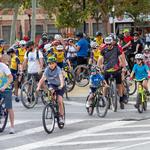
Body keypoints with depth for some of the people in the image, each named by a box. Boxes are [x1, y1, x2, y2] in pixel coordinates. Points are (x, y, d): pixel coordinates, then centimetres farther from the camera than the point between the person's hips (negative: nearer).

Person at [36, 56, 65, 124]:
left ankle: (61, 116, 4)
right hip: (51, 84, 2)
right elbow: (42, 79, -22)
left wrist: (61, 85, -57)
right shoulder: (47, 70, -14)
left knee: (60, 101, -14)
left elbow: (61, 78, -39)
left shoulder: (58, 69, -24)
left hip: (59, 86, -2)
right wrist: (38, 87, -37)